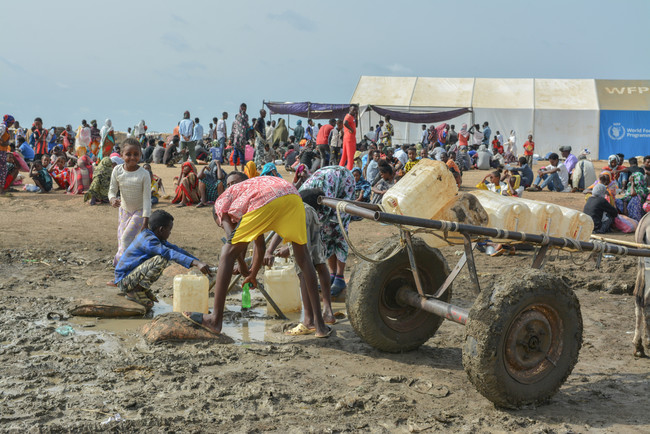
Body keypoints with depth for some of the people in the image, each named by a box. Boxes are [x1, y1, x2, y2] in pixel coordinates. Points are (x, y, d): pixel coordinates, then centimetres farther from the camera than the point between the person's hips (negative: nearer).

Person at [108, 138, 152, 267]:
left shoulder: (144, 174, -23)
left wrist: (146, 219, -22)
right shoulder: (117, 170, -14)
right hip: (124, 209, 4)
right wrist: (113, 199, -30)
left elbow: (147, 197, -19)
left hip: (139, 211, -4)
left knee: (126, 238, -14)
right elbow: (112, 190, -4)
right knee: (121, 237, 9)